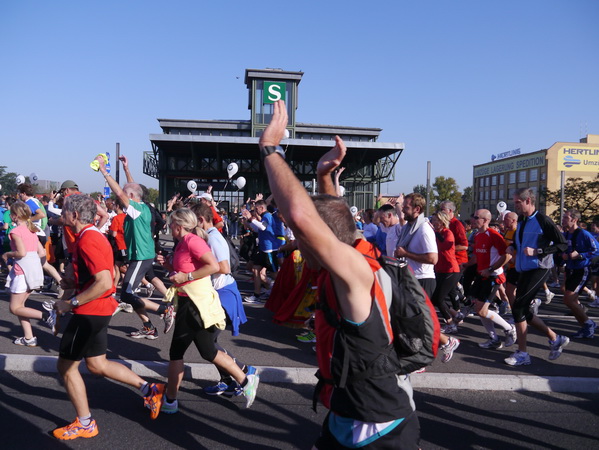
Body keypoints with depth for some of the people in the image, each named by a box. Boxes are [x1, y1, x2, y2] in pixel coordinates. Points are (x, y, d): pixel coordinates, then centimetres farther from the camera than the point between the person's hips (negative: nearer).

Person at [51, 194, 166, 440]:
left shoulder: (86, 240, -21)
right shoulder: (95, 235, 10)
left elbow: (104, 283, -29)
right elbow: (101, 276, 20)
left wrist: (71, 303, -21)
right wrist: (74, 282, 11)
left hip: (90, 312, -10)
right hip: (99, 309, 10)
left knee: (66, 366, 7)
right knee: (97, 364, 18)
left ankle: (85, 424, 22)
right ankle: (149, 388, 20)